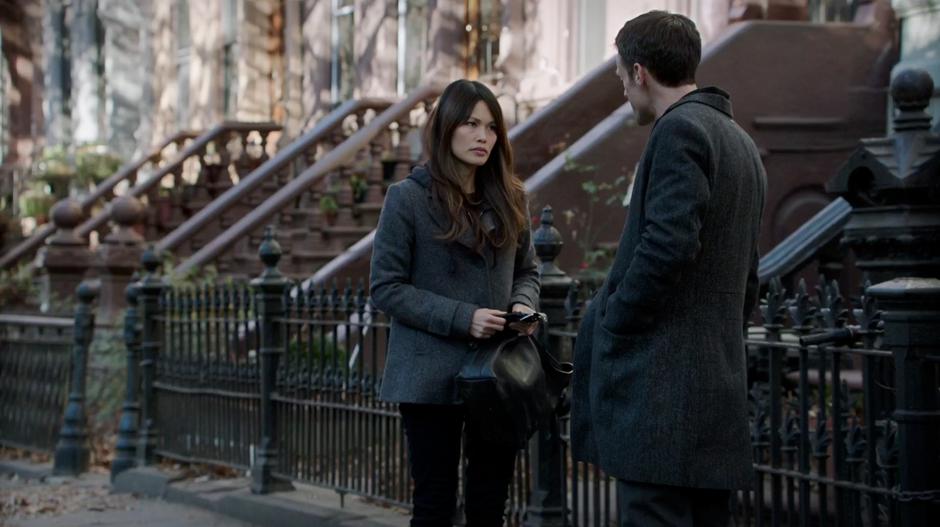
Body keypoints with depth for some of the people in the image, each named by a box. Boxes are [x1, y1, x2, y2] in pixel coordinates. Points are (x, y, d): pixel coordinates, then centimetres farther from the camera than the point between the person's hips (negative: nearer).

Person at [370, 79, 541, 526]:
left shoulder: (508, 197, 9)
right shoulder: (408, 197, -5)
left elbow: (527, 270, 19)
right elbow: (385, 287, -8)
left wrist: (523, 304, -6)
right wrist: (462, 318, -18)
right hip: (432, 376, -4)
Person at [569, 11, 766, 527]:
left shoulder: (680, 131, -9)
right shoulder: (740, 142, 21)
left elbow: (668, 243, -21)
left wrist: (612, 325, -10)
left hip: (663, 379, -10)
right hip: (718, 378, 10)